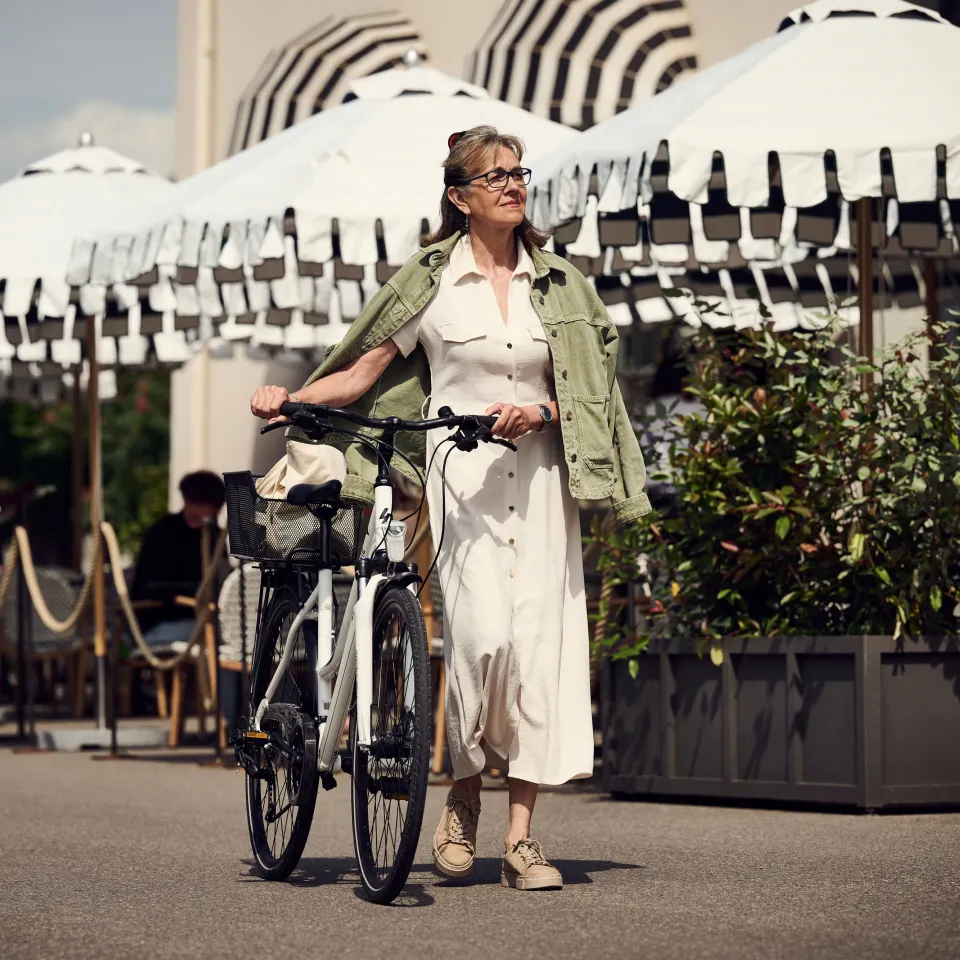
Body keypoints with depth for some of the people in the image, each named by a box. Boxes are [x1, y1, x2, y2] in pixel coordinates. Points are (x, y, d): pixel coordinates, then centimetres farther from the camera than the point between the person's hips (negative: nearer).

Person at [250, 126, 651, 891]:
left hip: (539, 471, 3)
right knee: (482, 631, -17)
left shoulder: (557, 282, 11)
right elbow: (365, 371, 7)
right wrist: (290, 400, -6)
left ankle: (521, 835, -2)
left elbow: (585, 392, 11)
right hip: (461, 473, -3)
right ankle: (464, 793, 8)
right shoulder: (431, 280, 4)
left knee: (540, 634, -6)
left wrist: (539, 413, -9)